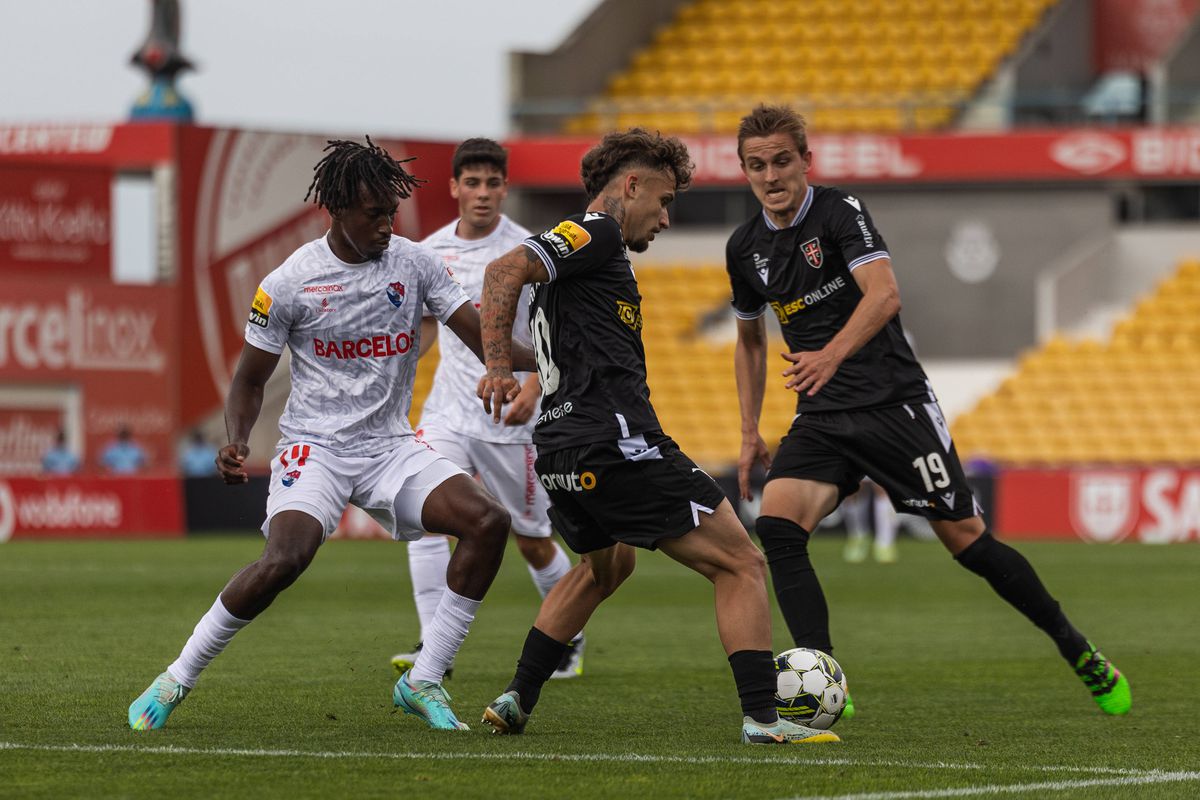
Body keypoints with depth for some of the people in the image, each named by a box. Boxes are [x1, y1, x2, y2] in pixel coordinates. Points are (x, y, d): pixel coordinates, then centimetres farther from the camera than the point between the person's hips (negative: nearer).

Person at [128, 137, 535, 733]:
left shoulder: (414, 263, 2)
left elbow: (482, 338, 0)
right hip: (315, 447, -4)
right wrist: (235, 442, -17)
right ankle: (178, 678, -10)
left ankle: (423, 681, -7)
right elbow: (250, 379, 2)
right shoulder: (289, 284, -7)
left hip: (391, 448, 4)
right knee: (285, 558, -30)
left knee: (488, 522, -17)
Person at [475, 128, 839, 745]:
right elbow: (505, 271, -19)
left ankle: (516, 700, 31)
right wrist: (498, 366, -23)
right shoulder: (595, 233, -5)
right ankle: (761, 717, -14)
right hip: (618, 445, -10)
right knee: (741, 565, -4)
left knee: (606, 565, 36)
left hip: (562, 455, 10)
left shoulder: (581, 248, 24)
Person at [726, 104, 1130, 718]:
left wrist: (831, 355, -44)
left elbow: (884, 294, -27)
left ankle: (1080, 654, 17)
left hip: (894, 402, -5)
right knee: (775, 525, -21)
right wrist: (749, 434, 16)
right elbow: (750, 340, 23)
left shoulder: (840, 211, -11)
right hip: (820, 420, 5)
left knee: (967, 541, -1)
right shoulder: (745, 248, 7)